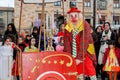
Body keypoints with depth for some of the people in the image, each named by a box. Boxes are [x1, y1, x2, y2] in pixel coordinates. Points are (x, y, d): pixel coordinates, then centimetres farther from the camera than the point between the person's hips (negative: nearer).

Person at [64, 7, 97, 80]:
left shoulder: (85, 25, -16)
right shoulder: (68, 27, -2)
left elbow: (84, 43, -22)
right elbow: (67, 44, -6)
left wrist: (79, 57, -26)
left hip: (86, 52, -4)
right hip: (75, 54, 4)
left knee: (90, 70, -8)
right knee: (79, 73, 5)